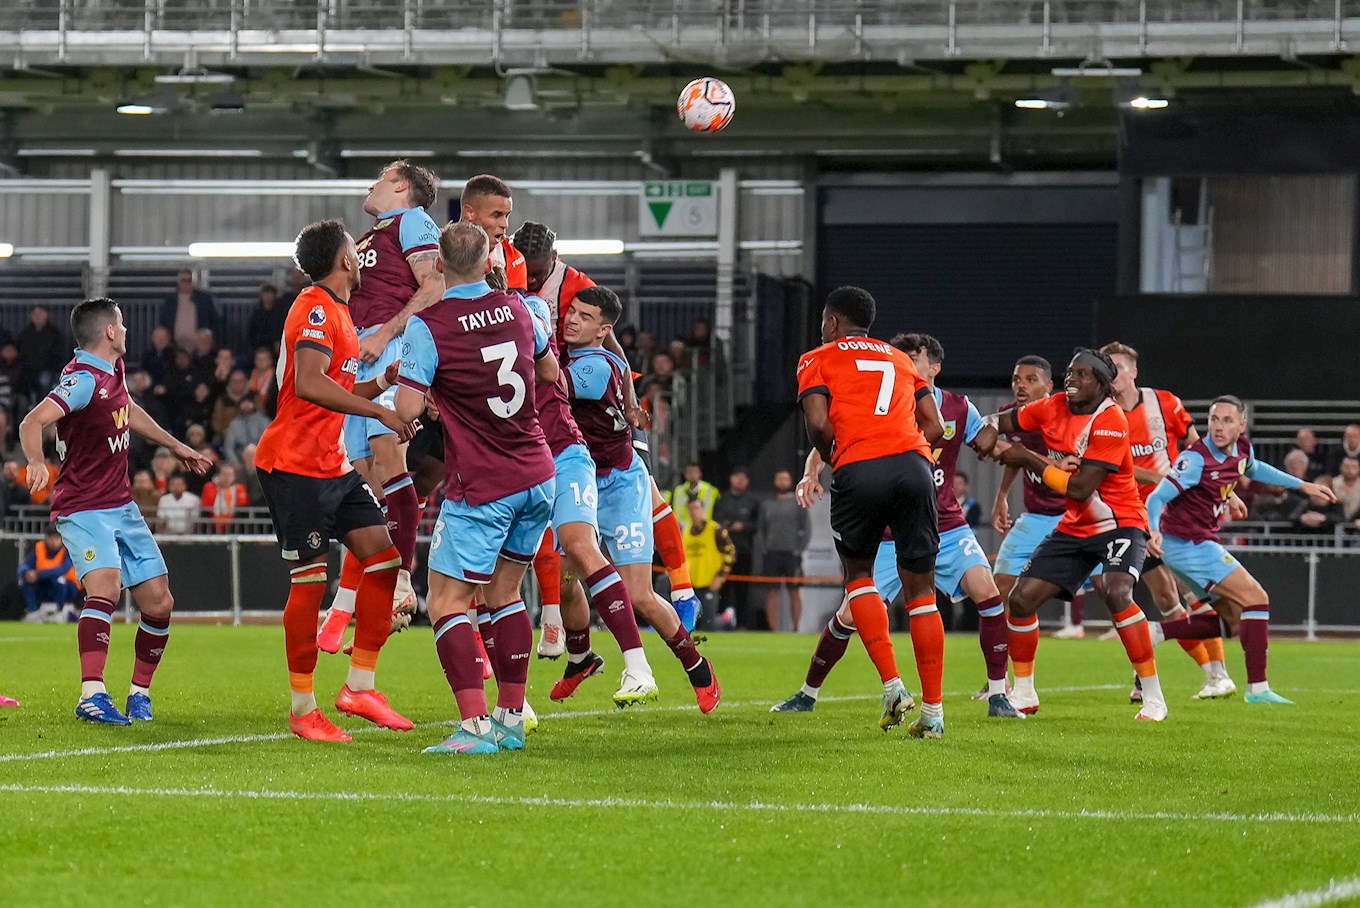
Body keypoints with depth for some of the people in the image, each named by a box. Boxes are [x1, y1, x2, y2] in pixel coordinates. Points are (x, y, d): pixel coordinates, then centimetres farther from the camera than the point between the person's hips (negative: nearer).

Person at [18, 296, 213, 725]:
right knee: (105, 588, -30)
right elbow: (32, 423, -31)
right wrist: (37, 463, -50)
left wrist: (175, 446, 39)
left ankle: (139, 692, 22)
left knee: (158, 603, 5)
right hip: (84, 509, -9)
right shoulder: (83, 380, -18)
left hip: (122, 505, 9)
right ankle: (92, 694, -38)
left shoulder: (113, 370, 9)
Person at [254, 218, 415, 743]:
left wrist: (382, 384, 12)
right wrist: (380, 412, -28)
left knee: (385, 558, 3)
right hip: (294, 464, -10)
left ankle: (359, 688, 8)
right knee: (310, 581, -7)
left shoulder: (337, 312, 18)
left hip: (333, 465, 10)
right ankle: (302, 709, 0)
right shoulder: (316, 309, -13)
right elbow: (309, 385, -29)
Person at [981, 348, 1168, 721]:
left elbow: (1080, 489, -26)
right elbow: (999, 424, 14)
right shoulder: (1053, 408, -1)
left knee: (1117, 593, -32)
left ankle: (1153, 697, -24)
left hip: (1119, 523, -7)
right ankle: (1023, 694, 18)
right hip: (1074, 527, 7)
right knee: (1021, 598, -1)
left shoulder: (1110, 421, -22)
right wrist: (994, 442, -10)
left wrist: (1029, 459, -19)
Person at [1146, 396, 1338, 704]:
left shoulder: (1242, 449, 2)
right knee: (1255, 599, -13)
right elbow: (1157, 497, -24)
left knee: (1235, 621, 11)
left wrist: (1303, 486, 29)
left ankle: (1156, 633, 9)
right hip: (1190, 543, -9)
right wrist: (1154, 531, -43)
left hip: (1200, 543, 9)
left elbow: (1254, 469, 27)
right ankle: (1257, 688, -13)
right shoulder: (1197, 459, -22)